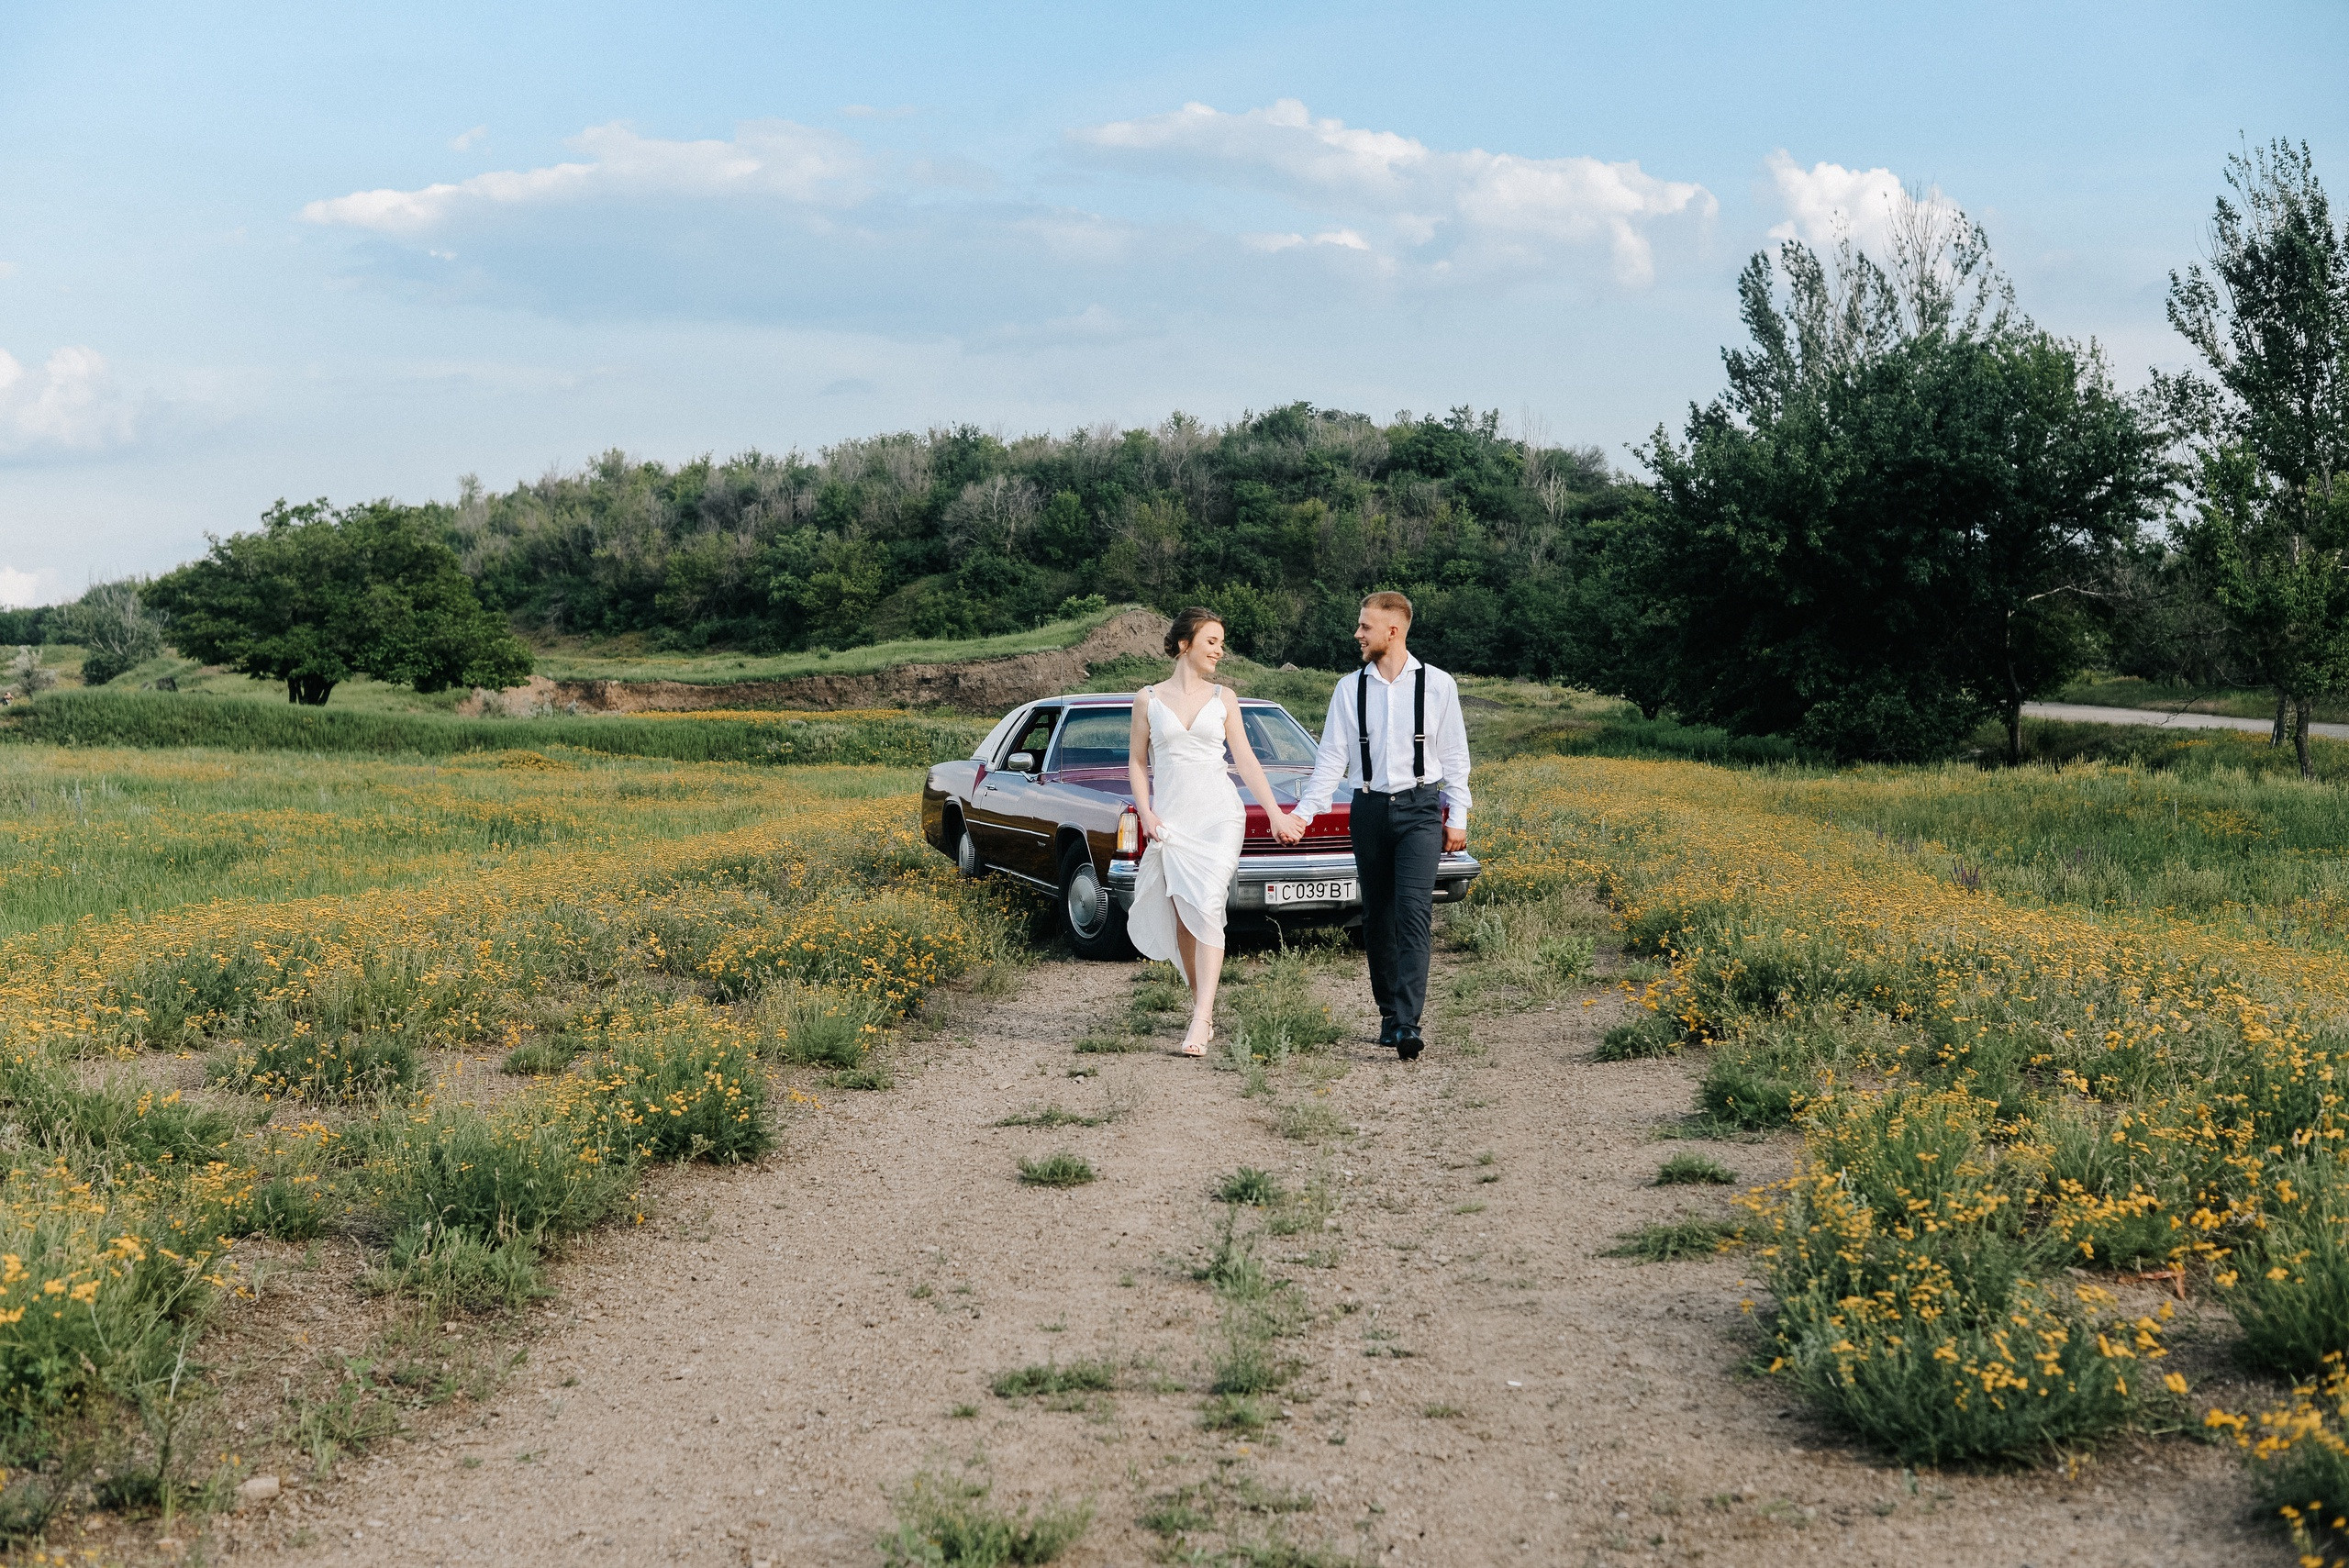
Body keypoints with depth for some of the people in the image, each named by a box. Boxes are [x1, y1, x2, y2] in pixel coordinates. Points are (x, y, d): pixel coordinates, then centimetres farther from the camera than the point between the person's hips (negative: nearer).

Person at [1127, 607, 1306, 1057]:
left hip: (1218, 815, -1)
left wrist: (1276, 813, 2)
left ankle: (1201, 1019, -22)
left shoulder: (1223, 698, 9)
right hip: (1171, 818, 1)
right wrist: (1145, 812, -4)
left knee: (1205, 908, -16)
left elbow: (1245, 759, 8)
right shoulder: (1149, 699, 7)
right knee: (1181, 917, 0)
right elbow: (1137, 761, 11)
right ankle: (1204, 1007, 12)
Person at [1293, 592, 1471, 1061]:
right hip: (1370, 808, 3)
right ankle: (1389, 1013, 19)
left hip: (1420, 809, -3)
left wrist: (1458, 817, 2)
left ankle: (1408, 1024, -21)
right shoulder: (1349, 688, 5)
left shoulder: (1437, 685, 0)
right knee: (1376, 916, 7)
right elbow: (1331, 757, 4)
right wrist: (1303, 814, -5)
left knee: (1413, 911, -15)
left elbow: (1454, 755, 5)